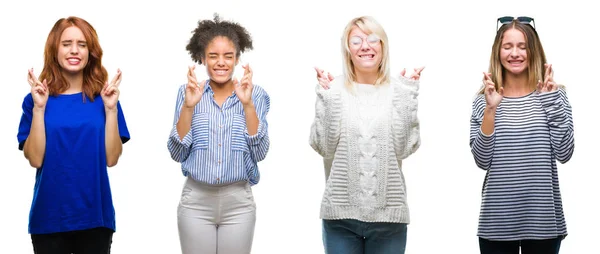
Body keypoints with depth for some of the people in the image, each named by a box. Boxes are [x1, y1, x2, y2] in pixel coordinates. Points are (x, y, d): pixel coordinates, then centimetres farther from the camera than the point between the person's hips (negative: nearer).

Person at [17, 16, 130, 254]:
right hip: (49, 217, -1)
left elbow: (111, 158, -5)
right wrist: (39, 108, -15)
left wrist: (110, 109, -13)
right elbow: (35, 159, -9)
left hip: (95, 215, 1)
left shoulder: (103, 97, 2)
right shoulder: (37, 99, -1)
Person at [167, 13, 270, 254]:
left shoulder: (256, 95, 0)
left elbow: (260, 153, -8)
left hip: (238, 202, 0)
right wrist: (189, 106, -14)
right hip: (195, 200, 0)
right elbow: (177, 153, -3)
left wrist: (247, 104, -16)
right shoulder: (187, 93, 2)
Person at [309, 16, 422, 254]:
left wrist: (408, 96, -9)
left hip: (388, 214, 1)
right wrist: (325, 96, -11)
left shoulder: (398, 91, 0)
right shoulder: (334, 90, -1)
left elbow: (406, 147, -7)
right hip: (341, 212, 0)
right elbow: (323, 146, -7)